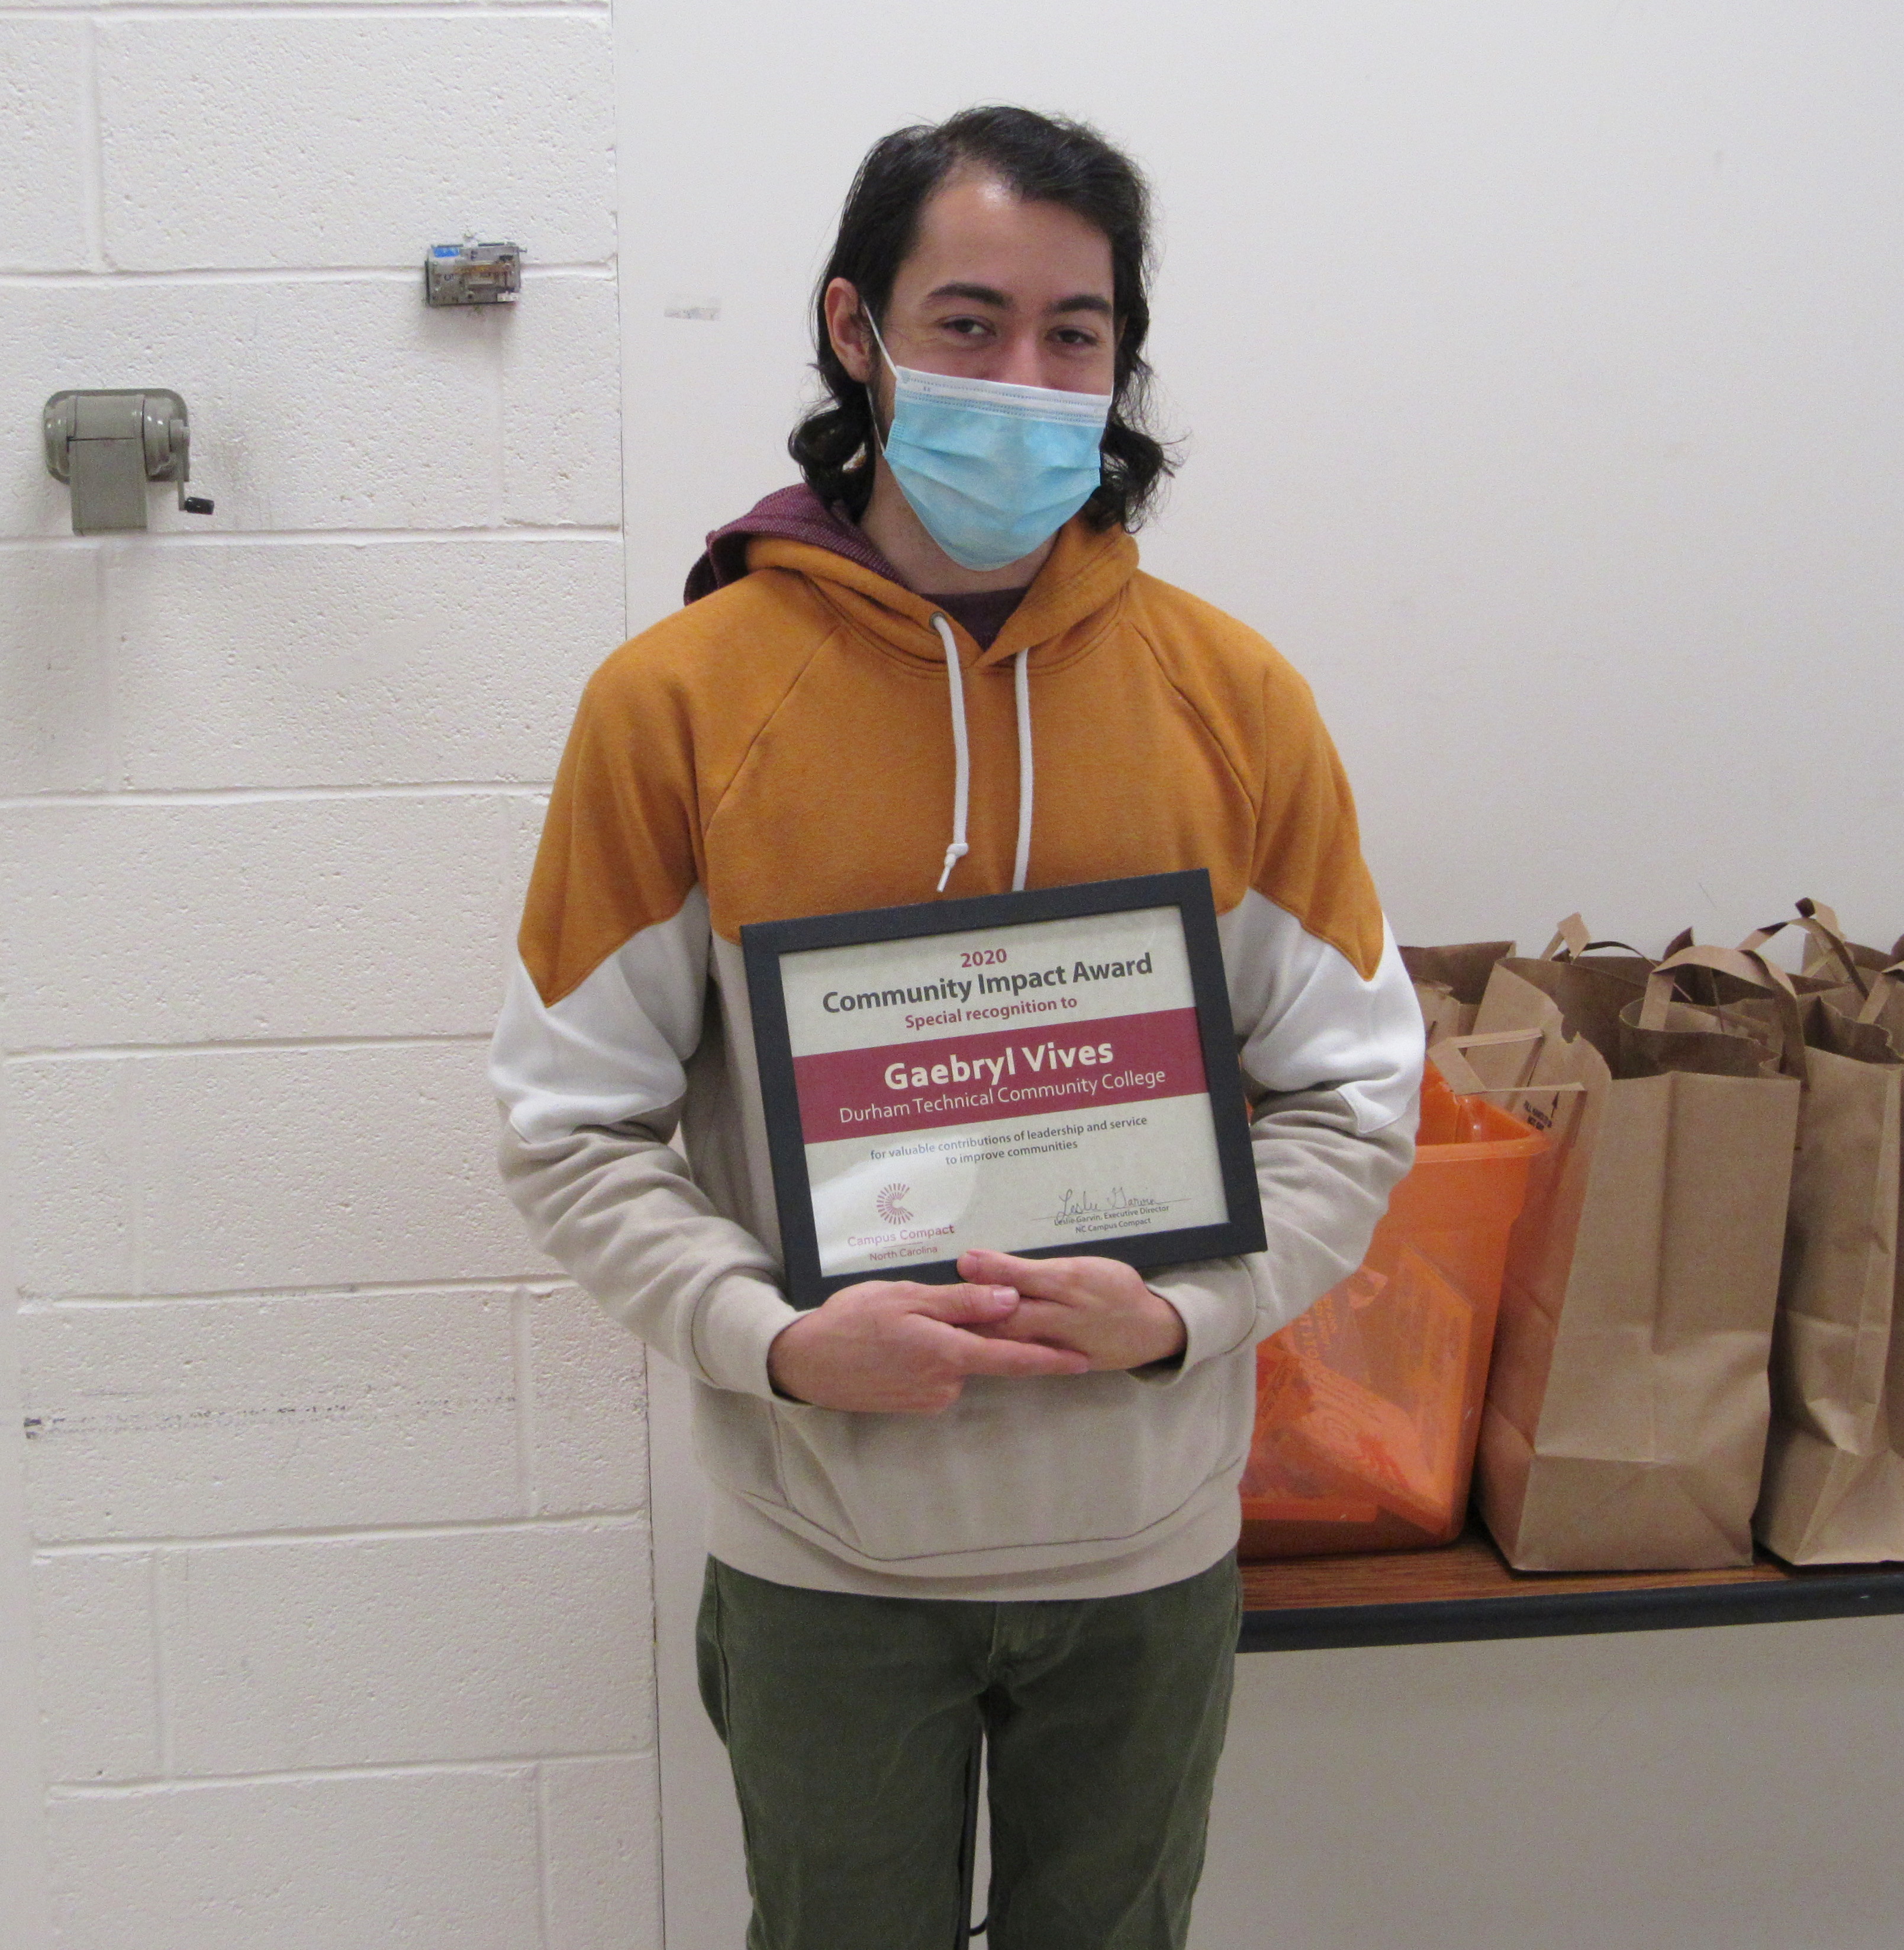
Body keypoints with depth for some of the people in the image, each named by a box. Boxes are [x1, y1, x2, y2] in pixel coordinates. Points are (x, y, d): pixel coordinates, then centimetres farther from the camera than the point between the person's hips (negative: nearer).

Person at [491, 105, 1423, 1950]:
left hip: (1150, 1538, 2)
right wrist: (772, 1339, -18)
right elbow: (572, 1123, -4)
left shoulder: (1234, 693, -4)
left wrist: (1183, 1311, -14)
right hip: (823, 1547, -1)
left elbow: (1354, 1092, 1)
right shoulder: (676, 697, -9)